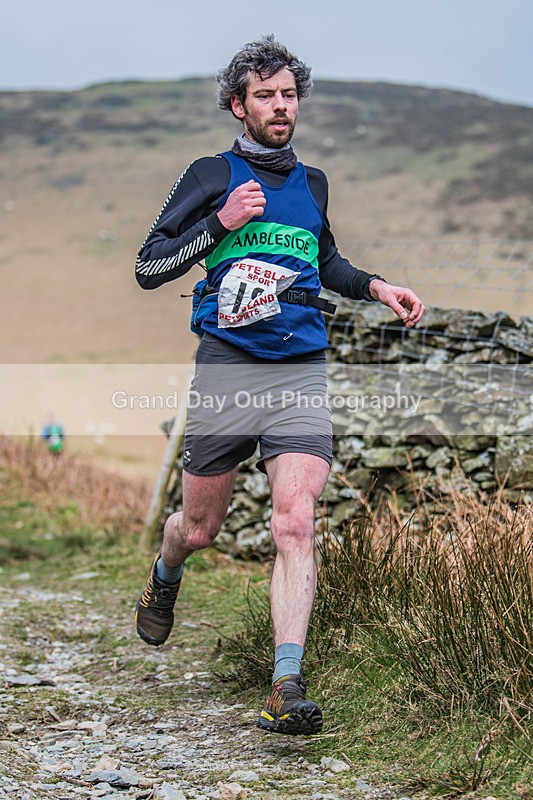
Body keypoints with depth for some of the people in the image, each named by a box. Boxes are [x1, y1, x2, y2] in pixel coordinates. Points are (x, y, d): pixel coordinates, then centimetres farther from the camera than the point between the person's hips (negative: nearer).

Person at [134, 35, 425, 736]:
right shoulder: (210, 176, 2)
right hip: (226, 369, -2)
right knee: (200, 528, 11)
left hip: (302, 371, 2)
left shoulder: (312, 184, 16)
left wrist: (376, 287, 16)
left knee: (295, 523, -16)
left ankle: (287, 690, -17)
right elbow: (148, 268, -3)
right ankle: (164, 576, 48)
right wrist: (221, 222, -14)